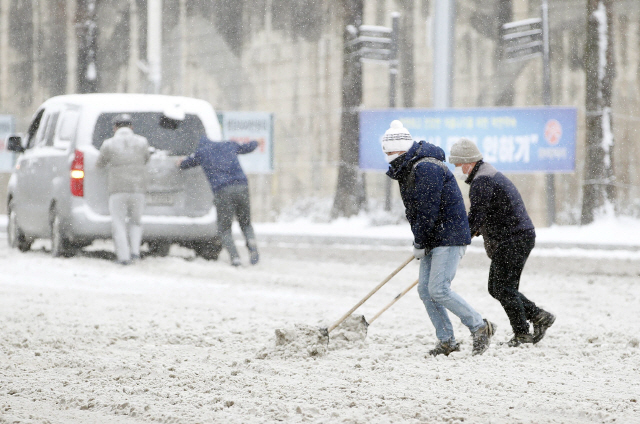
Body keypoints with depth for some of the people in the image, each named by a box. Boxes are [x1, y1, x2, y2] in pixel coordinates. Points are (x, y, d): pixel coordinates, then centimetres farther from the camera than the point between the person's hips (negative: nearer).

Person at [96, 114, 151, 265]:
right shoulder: (142, 142, 1)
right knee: (135, 221, 19)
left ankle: (123, 256, -3)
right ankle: (135, 250, 3)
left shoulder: (109, 144, -6)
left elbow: (100, 163, 7)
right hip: (138, 189, 2)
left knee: (118, 224, 5)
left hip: (117, 190, -2)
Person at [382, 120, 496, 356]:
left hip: (449, 237, -10)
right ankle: (446, 341, 9)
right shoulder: (407, 170, 13)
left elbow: (428, 212, -22)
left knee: (438, 289, -15)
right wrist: (419, 242, 9)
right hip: (433, 239, 10)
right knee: (425, 290, 4)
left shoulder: (426, 169, -20)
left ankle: (480, 327, -4)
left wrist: (419, 244, -12)